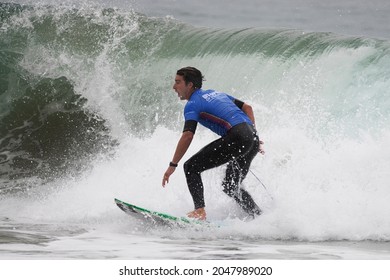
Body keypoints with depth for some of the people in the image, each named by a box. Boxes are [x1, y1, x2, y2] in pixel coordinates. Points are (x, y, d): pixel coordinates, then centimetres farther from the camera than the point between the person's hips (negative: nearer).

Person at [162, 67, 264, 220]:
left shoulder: (192, 104, 2)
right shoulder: (215, 93, 27)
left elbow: (188, 135, -13)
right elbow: (247, 107, 28)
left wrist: (172, 165, -12)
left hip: (236, 137, -8)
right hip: (253, 140, 8)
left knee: (191, 167, -3)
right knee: (230, 186, 22)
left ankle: (199, 211, -17)